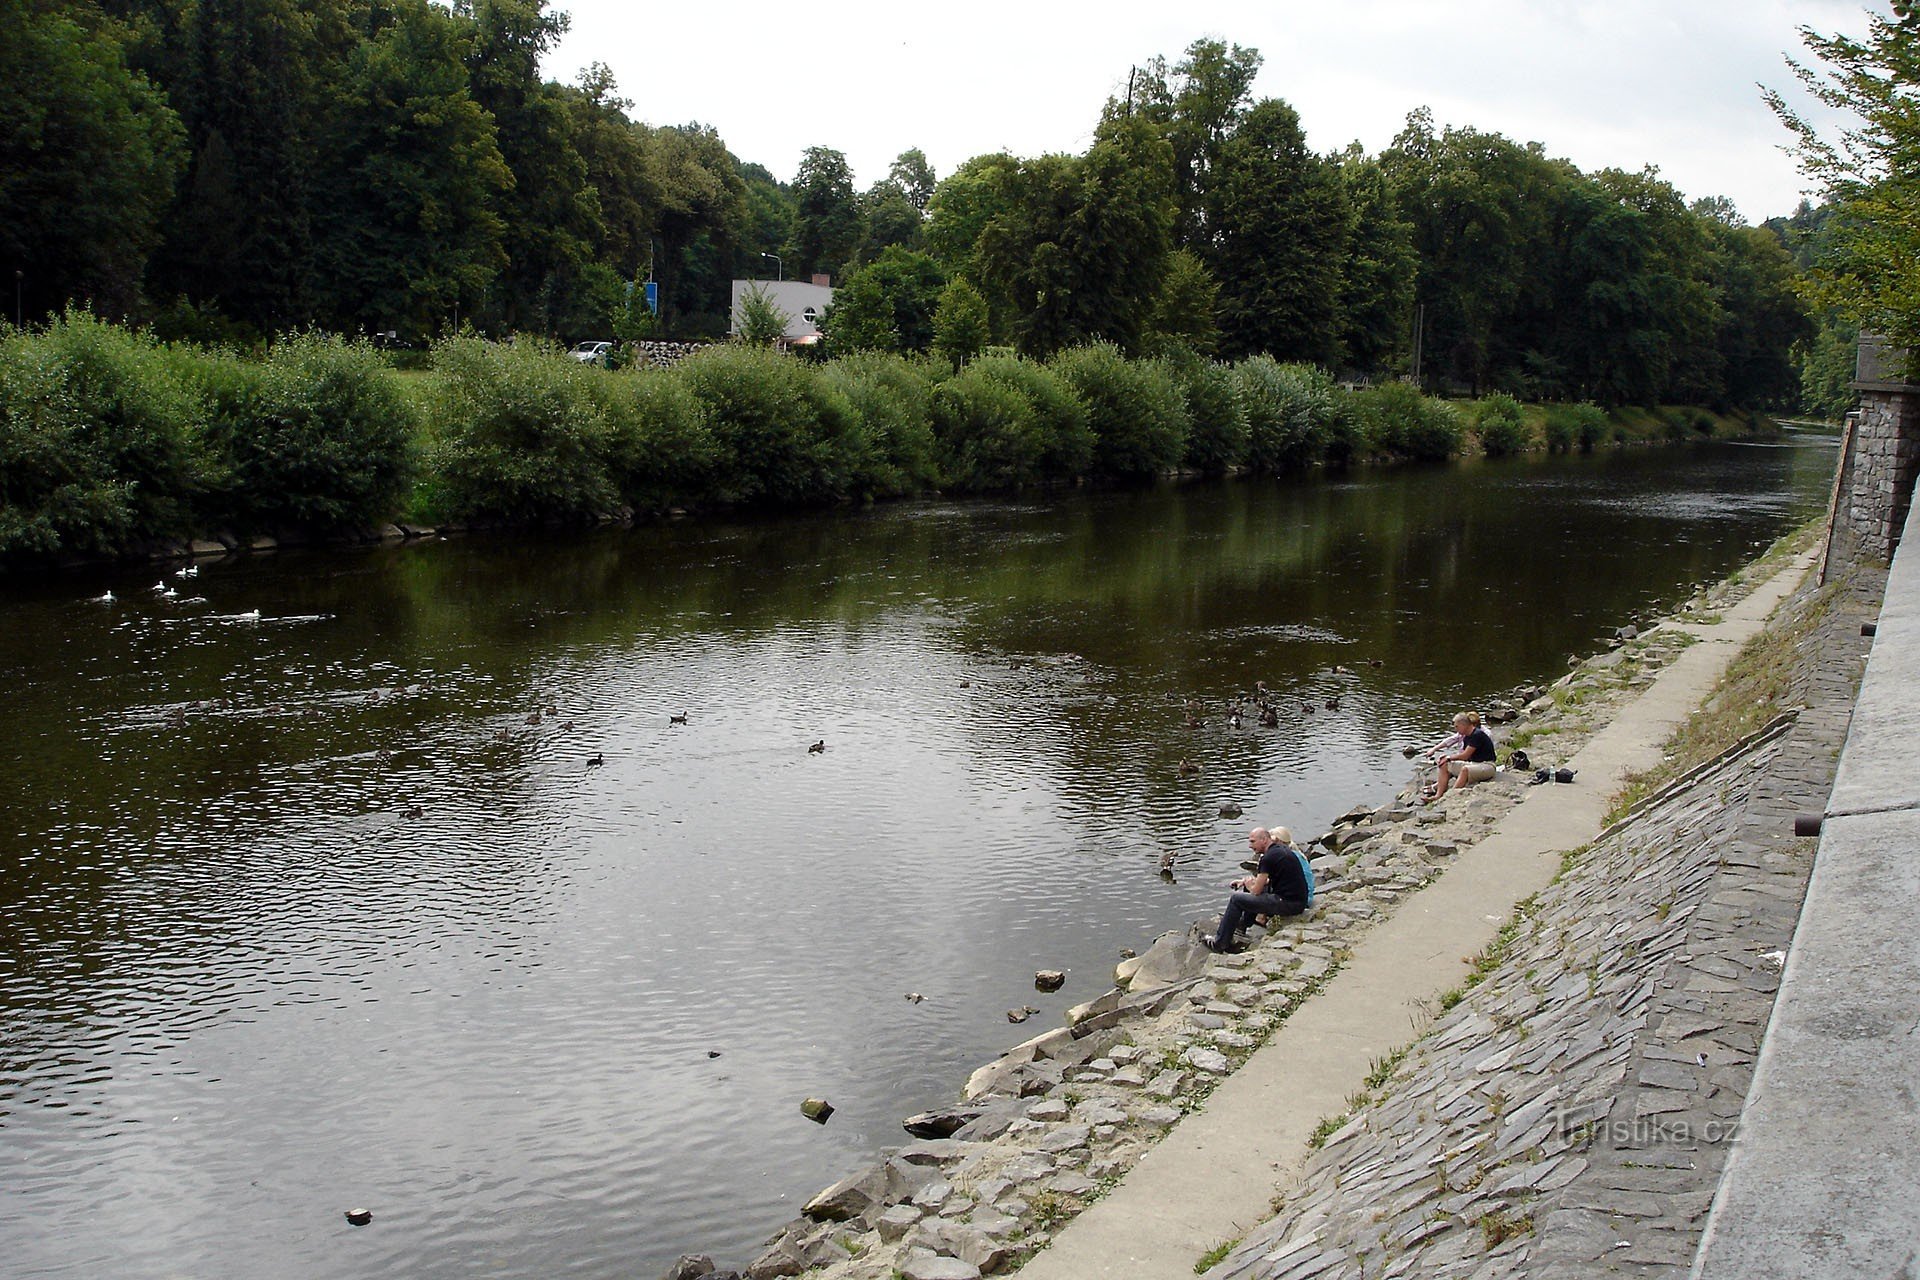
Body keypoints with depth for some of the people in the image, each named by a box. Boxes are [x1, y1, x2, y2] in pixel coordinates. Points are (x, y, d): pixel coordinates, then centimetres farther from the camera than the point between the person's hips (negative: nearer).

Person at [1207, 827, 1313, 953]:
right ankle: (1241, 925, 35)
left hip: (1288, 904, -10)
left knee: (1235, 899, -2)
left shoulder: (1269, 857, -14)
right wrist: (1248, 880, 18)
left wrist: (1249, 885, 12)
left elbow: (1256, 891, -10)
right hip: (1299, 901, 10)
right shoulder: (1281, 849, 14)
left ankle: (1220, 943, 5)